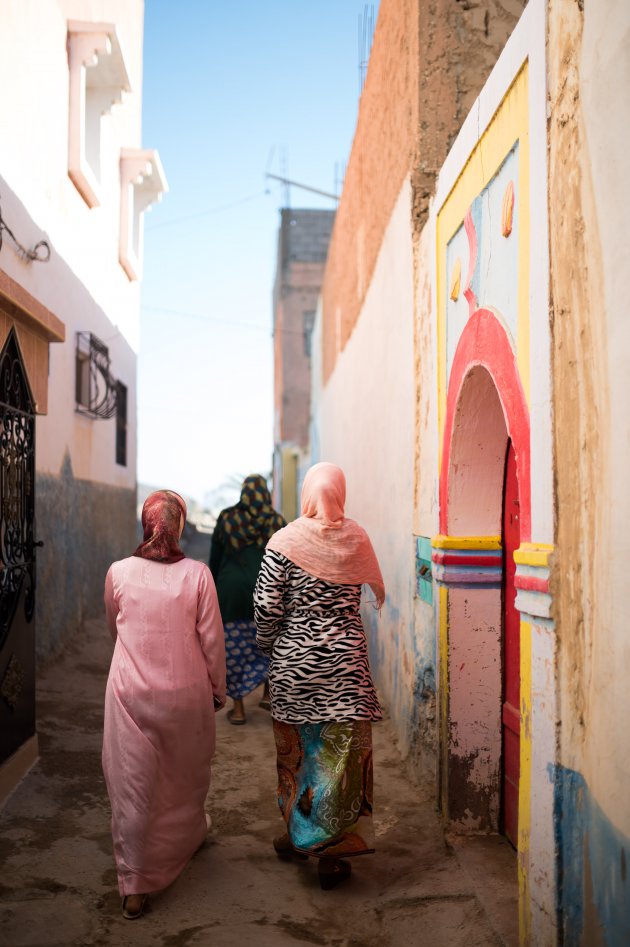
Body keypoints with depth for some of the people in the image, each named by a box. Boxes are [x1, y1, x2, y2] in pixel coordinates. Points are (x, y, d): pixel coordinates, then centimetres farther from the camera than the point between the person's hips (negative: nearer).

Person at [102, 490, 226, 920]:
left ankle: (134, 889, 11)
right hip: (186, 692, 0)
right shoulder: (197, 574, -11)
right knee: (186, 775, 23)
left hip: (131, 694, 0)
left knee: (133, 787, 7)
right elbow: (212, 640, -5)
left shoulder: (119, 573, -6)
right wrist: (218, 688, 9)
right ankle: (187, 839, 48)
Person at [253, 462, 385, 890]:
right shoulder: (356, 538, -2)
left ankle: (299, 835, 30)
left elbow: (267, 606, -8)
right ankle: (332, 849, 10)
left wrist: (268, 645, 9)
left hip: (293, 661, 0)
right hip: (345, 661, 0)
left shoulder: (284, 542, -9)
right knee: (342, 751, 6)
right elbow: (375, 587, 14)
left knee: (295, 749, 15)